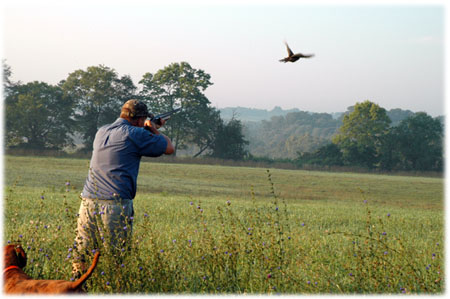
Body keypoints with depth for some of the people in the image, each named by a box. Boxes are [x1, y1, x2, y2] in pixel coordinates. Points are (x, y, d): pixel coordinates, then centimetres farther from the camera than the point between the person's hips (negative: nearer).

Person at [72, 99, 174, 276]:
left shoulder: (101, 132, 19)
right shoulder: (135, 134, -3)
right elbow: (169, 148, 5)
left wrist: (151, 130, 43)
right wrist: (154, 131, 22)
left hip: (88, 202, 6)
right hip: (115, 204, -6)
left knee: (81, 253, 7)